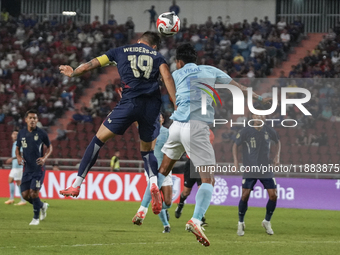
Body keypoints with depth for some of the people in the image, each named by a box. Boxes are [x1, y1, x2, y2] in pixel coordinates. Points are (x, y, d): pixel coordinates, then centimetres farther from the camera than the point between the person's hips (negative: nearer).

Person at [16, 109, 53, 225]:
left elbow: (50, 147, 6)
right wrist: (19, 157, -6)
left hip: (38, 168, -4)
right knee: (25, 194, 1)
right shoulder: (21, 133, 3)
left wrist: (44, 157, -12)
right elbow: (17, 148, 16)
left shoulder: (41, 133, -6)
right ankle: (42, 205, 30)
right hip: (27, 168, 4)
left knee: (34, 193, -12)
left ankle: (36, 218, 7)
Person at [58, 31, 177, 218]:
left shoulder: (121, 51, 19)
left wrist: (72, 73, 43)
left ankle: (76, 185, 6)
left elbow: (90, 65, 24)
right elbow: (167, 78, 2)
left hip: (130, 101, -2)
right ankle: (153, 182, -11)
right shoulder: (157, 56, 19)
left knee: (100, 138, 8)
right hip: (152, 105, 2)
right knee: (147, 149, 19)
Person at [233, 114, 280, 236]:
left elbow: (277, 142, 20)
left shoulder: (269, 131, -1)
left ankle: (267, 222, 16)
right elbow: (235, 145, 5)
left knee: (273, 195, -5)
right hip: (249, 169, -2)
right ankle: (241, 223, 11)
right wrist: (236, 161, -6)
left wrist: (277, 156, 6)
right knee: (245, 196, -9)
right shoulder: (245, 131, -8)